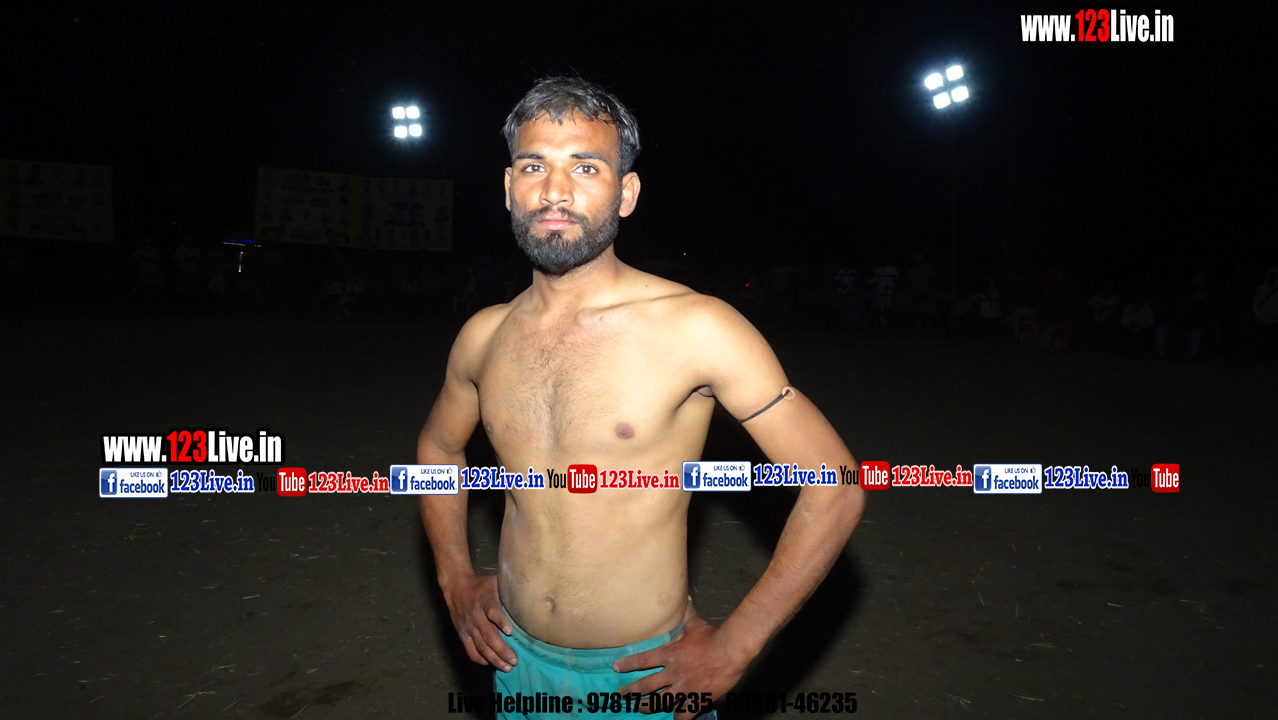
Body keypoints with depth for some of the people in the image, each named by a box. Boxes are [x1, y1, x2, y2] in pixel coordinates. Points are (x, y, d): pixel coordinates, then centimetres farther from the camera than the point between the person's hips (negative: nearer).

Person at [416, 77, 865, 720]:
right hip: (517, 665, 5)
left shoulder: (696, 328, -19)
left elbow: (835, 484, -15)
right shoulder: (485, 336, -4)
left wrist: (733, 648, -14)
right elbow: (437, 446, 16)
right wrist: (454, 579, 6)